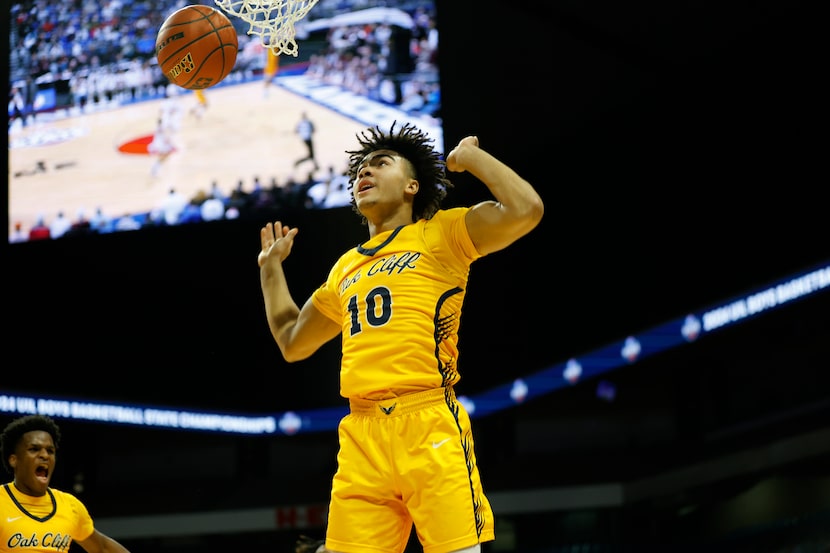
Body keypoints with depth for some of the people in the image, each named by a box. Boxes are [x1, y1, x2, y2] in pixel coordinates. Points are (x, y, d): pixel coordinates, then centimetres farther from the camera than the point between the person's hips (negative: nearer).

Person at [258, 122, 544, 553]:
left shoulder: (439, 234, 9)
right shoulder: (345, 268, 26)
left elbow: (525, 210, -7)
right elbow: (292, 343, 38)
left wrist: (471, 155, 5)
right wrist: (271, 265, 41)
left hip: (429, 424, -5)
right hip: (361, 435, 5)